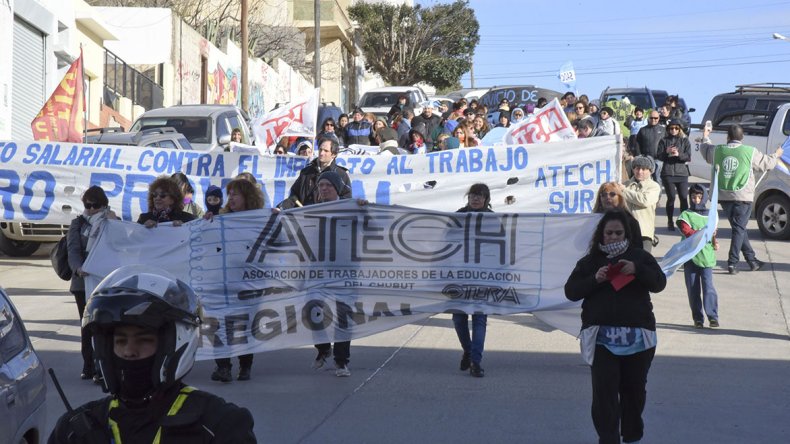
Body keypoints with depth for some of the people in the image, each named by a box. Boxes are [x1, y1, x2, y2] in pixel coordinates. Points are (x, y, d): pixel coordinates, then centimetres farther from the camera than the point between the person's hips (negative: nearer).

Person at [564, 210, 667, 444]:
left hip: (637, 335, 1)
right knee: (604, 390, -10)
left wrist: (636, 270, -20)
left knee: (634, 389, 11)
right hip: (601, 336, -1)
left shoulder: (640, 257, 8)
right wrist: (594, 279, -14)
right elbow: (571, 291, 2)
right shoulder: (590, 261, 8)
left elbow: (659, 283, -2)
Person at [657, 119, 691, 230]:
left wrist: (679, 154, -17)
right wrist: (667, 152, -16)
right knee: (671, 197, -3)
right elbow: (659, 156, 3)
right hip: (668, 173, -1)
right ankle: (670, 222, 8)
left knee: (684, 197, -5)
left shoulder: (685, 141, 9)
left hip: (682, 172, 1)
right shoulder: (664, 141, 9)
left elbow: (688, 157, 0)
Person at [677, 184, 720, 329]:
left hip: (706, 256, 1)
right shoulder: (685, 215, 3)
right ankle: (698, 319, 10)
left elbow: (713, 231, 15)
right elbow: (687, 232, -11)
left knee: (708, 286, -9)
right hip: (690, 257, -1)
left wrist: (714, 242, -6)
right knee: (693, 289, 3)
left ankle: (713, 317, -8)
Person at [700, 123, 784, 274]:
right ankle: (732, 263, -5)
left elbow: (705, 149, 23)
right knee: (739, 229, 0)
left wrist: (705, 137, 45)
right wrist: (776, 155, 28)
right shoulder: (750, 152, -7)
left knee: (739, 227, 15)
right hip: (743, 197, -4)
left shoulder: (718, 151, 2)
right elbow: (766, 164, 6)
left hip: (724, 196, 4)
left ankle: (752, 260, 22)